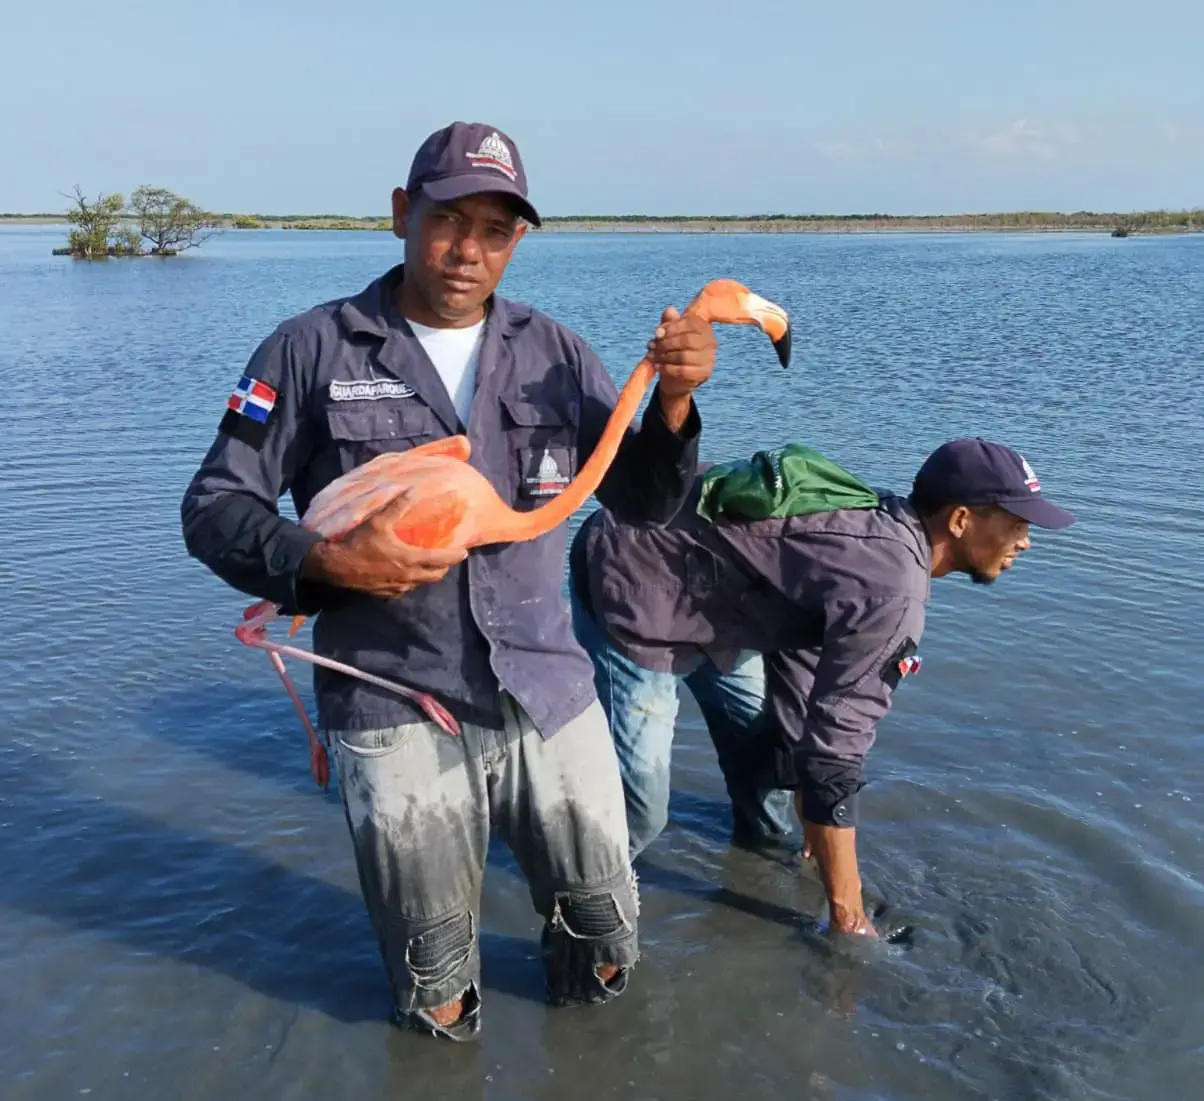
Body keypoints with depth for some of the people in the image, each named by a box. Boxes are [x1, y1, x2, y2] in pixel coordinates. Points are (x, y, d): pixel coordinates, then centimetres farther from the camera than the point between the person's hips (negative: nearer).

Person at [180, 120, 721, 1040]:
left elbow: (643, 501, 5)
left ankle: (584, 1002, 51)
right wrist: (326, 563, -20)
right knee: (437, 1004, 13)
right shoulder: (310, 353, -4)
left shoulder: (556, 354, 5)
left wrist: (671, 401, -15)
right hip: (397, 713, -2)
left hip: (552, 695, 3)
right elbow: (214, 508, -2)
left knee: (609, 942, 17)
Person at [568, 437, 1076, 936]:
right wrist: (848, 915, -13)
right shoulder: (891, 588, -25)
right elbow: (834, 749, -22)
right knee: (637, 809, -9)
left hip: (688, 575, 10)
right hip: (628, 585, -10)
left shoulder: (882, 531, 5)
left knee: (773, 728, 20)